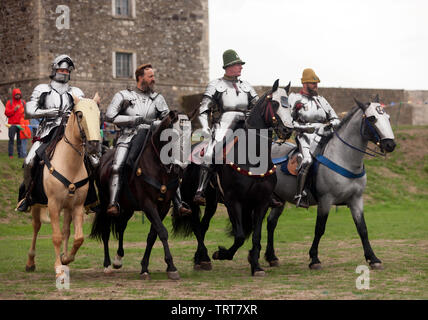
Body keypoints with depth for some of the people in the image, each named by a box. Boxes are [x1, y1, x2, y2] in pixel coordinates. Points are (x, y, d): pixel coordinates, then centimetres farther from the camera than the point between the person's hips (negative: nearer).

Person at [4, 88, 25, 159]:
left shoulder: (23, 102, 14)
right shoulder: (9, 102, 5)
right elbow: (6, 113, -1)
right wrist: (14, 109, -13)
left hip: (21, 124, 2)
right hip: (12, 124, -2)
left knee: (20, 140, 2)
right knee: (11, 139, -5)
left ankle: (20, 154, 5)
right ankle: (10, 155, -2)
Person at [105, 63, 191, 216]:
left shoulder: (157, 98, 15)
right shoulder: (123, 96, 8)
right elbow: (110, 116, -3)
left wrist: (153, 123, -9)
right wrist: (136, 119, -8)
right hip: (127, 138, -2)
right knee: (117, 167, -26)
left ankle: (179, 204, -13)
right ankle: (113, 204, -30)